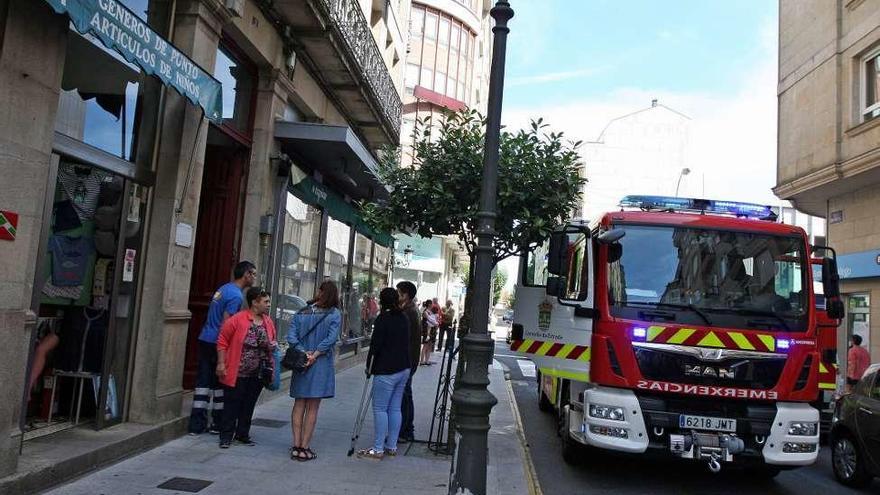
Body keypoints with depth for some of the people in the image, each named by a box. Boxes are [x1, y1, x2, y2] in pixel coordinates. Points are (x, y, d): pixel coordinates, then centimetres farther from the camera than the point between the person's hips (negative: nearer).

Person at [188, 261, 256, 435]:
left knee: (203, 381, 7)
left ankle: (197, 424, 9)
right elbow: (225, 324, -19)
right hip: (217, 343, -8)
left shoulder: (224, 288, 14)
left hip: (205, 340, 8)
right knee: (220, 383, 5)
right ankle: (218, 424, 14)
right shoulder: (236, 295, -14)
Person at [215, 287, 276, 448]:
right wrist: (221, 363, -12)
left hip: (258, 375, 6)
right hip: (238, 373, -5)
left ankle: (242, 434, 26)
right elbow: (222, 341, -8)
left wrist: (273, 345, -3)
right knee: (232, 405, 3)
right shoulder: (237, 320, -12)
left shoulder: (268, 322, 7)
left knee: (249, 406, 14)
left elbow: (271, 343, 21)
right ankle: (226, 436, 14)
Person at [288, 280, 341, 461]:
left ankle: (296, 446, 13)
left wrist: (304, 353, -9)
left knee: (299, 405, 13)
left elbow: (291, 336, -5)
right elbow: (331, 338, -16)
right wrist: (315, 354, -12)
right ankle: (304, 448, 5)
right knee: (312, 407, 4)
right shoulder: (334, 314, -4)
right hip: (321, 365, -3)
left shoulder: (301, 313, 5)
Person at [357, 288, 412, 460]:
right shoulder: (404, 318, 10)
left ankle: (378, 449, 1)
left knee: (380, 409, -2)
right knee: (395, 408, 12)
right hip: (403, 369, 8)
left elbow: (375, 345, -13)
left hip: (386, 371, -8)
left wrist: (369, 366, -2)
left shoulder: (383, 318, -12)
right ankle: (392, 446, 17)